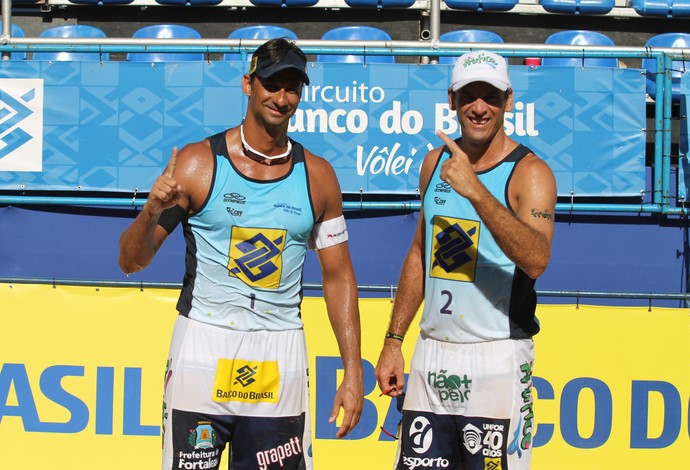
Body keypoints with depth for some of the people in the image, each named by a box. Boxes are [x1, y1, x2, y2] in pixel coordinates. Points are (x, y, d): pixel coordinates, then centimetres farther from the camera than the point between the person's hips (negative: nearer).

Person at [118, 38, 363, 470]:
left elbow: (338, 276, 12)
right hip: (204, 345, -2)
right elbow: (131, 261, 0)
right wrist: (151, 212, -21)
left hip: (279, 358, 2)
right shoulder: (198, 163, -2)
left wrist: (353, 371, 6)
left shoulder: (317, 176, 7)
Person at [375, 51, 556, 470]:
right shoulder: (436, 162, 10)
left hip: (497, 357, -5)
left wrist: (475, 190, -32)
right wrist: (394, 340, 15)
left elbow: (536, 260, -25)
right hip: (432, 354, 5)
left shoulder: (529, 172, -8)